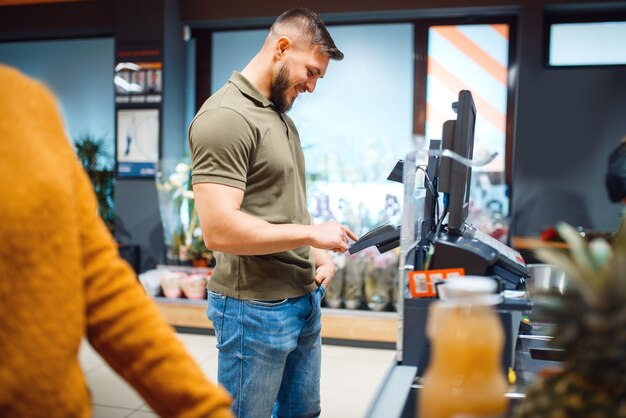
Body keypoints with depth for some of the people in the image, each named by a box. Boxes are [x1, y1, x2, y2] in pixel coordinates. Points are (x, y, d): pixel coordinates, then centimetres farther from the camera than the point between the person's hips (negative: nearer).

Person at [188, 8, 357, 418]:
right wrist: (312, 233, -18)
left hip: (304, 297, 9)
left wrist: (317, 253, 2)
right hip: (255, 308, -9)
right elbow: (220, 230, -27)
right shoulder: (225, 117, -18)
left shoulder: (281, 115, 11)